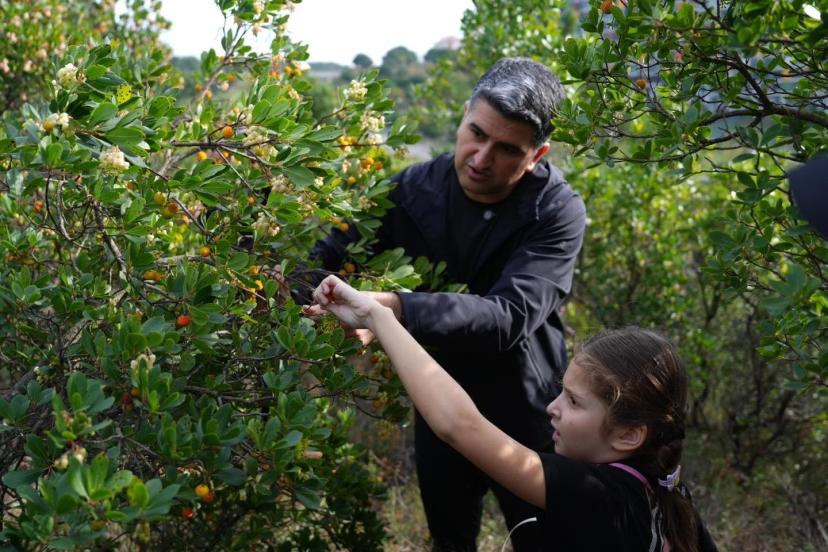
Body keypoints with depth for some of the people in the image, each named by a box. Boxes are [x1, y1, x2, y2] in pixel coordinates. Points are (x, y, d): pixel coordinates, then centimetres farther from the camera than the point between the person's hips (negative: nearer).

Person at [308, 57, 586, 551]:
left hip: (526, 420, -3)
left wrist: (396, 307, -48)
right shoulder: (416, 188, -10)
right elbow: (329, 258, -2)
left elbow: (508, 316, -35)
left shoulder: (558, 213, -21)